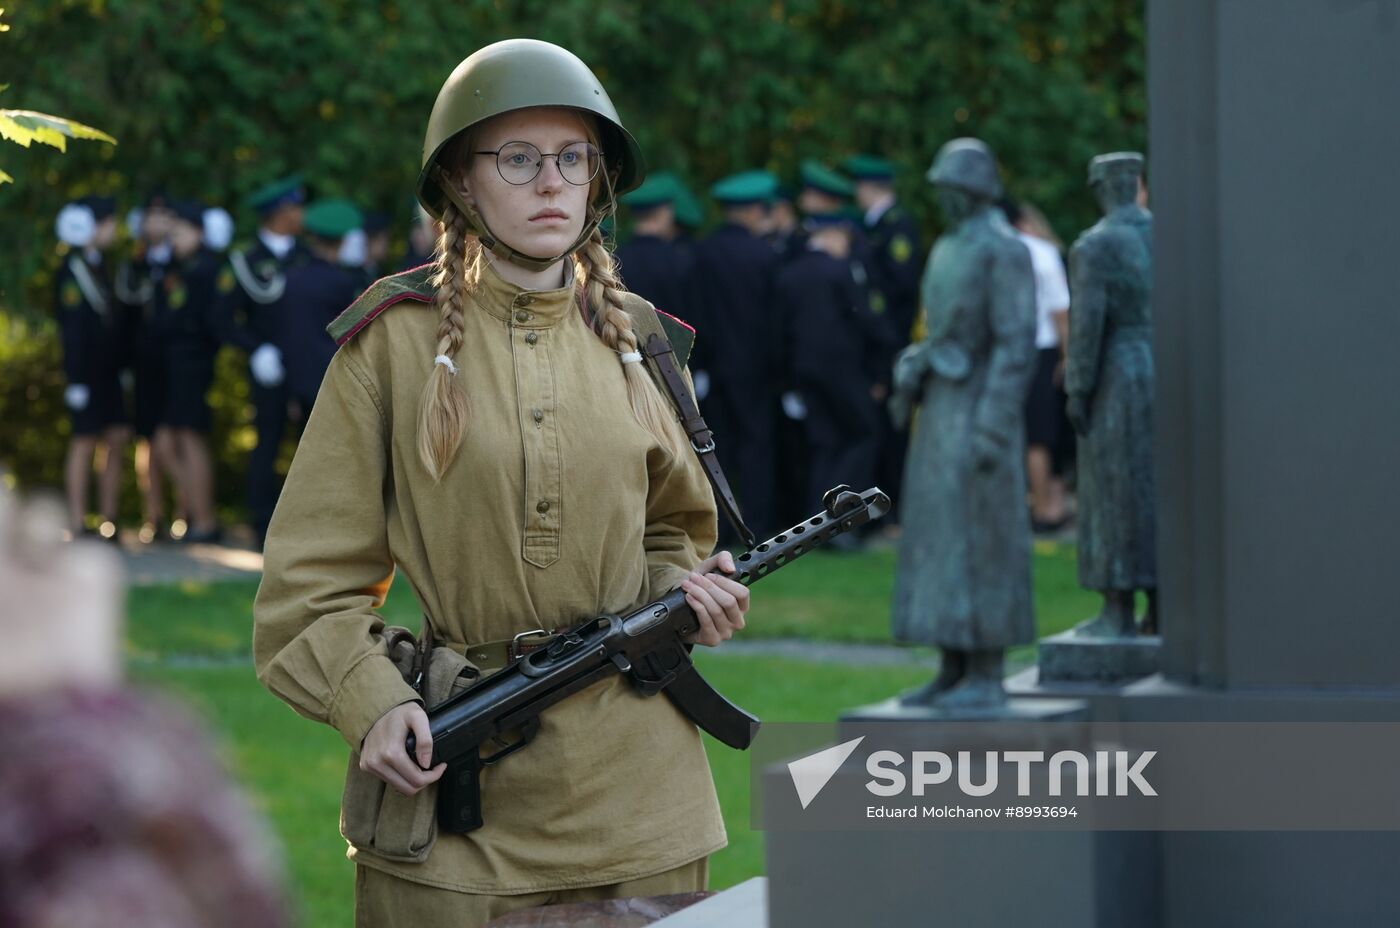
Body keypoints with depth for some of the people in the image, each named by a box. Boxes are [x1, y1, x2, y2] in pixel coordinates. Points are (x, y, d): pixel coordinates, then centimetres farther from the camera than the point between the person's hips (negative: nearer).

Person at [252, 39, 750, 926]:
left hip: (636, 780, 3)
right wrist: (371, 702, -16)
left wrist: (690, 593, 1)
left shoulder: (633, 342, 8)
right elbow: (313, 576, -2)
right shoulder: (394, 341, -2)